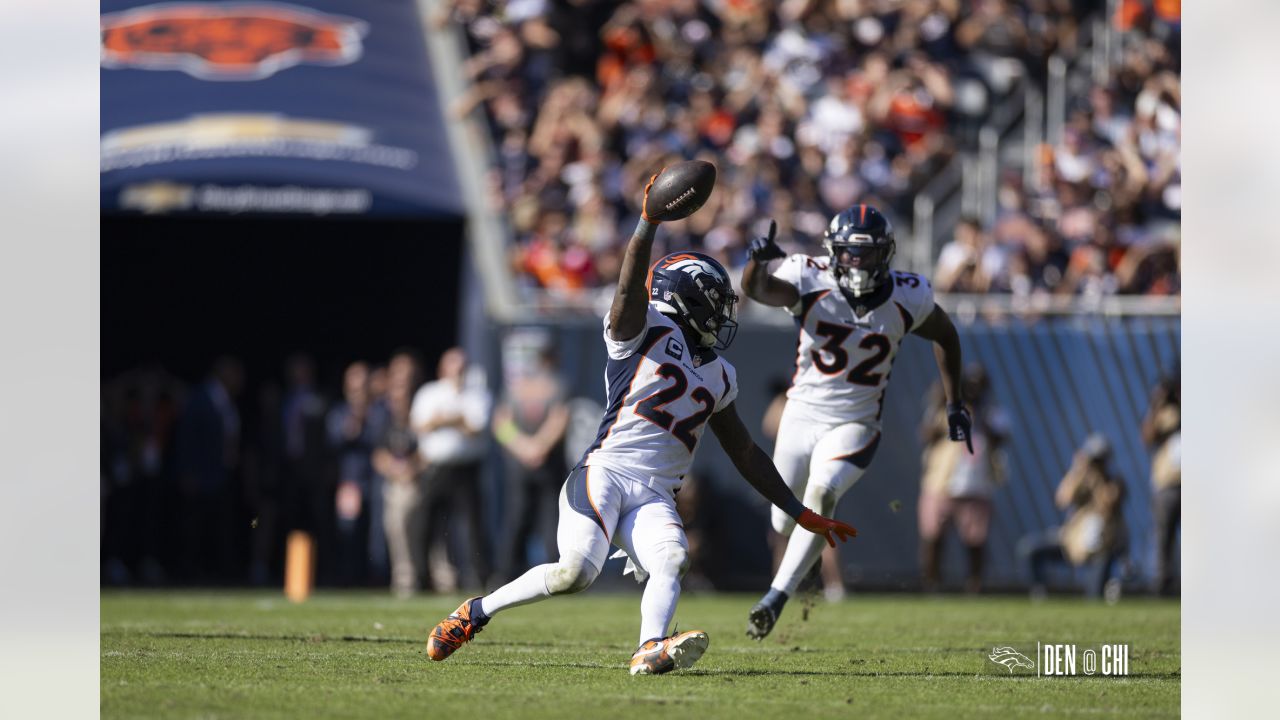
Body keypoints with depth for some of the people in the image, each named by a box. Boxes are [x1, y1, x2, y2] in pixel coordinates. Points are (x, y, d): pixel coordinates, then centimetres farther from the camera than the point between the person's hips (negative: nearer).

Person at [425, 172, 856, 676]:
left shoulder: (717, 377, 25)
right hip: (604, 473, -6)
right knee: (576, 571, -24)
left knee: (671, 561, -25)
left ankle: (651, 650, -49)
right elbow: (632, 285, -17)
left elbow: (745, 454, 31)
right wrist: (650, 220, -32)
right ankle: (476, 612, -3)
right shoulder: (648, 328, 6)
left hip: (654, 497, 6)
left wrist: (802, 515, 29)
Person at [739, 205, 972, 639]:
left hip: (854, 424, -1)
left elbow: (944, 336, 8)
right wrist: (758, 261, -60)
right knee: (785, 522, 11)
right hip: (802, 415, 1)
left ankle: (776, 599, -22)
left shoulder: (906, 298, -12)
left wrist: (954, 404, 9)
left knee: (820, 496, -27)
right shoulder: (811, 281, -18)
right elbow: (757, 289, -37)